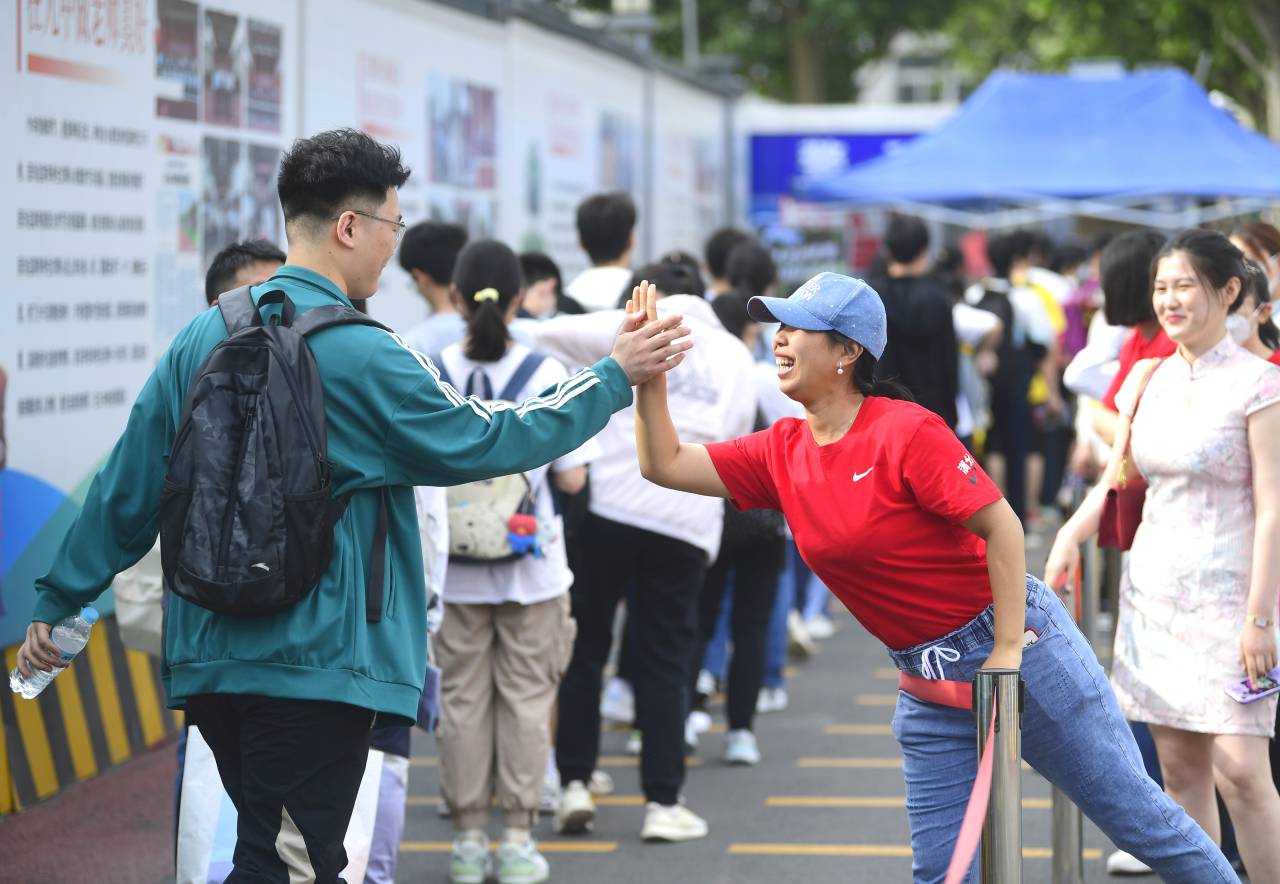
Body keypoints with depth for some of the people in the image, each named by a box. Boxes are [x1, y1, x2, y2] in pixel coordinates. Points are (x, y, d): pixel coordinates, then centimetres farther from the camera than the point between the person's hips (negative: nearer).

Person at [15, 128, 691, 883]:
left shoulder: (201, 339, 5)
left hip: (211, 656, 7)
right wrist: (615, 377, 2)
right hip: (313, 669, -7)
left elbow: (130, 488, 7)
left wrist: (59, 600, 16)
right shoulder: (363, 354, -13)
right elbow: (486, 442, -6)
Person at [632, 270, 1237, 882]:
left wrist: (1007, 653, -20)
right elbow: (664, 464, 7)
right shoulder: (783, 453, 3)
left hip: (1019, 643, -7)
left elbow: (1001, 527, -19)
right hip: (928, 687, 7)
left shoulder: (906, 431, -18)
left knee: (1136, 816, 1)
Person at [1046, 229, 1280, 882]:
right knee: (1179, 769, 7)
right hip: (1153, 592, 6)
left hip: (1226, 595, -6)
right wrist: (1070, 535, -3)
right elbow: (1115, 480, 16)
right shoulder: (1148, 380, 10)